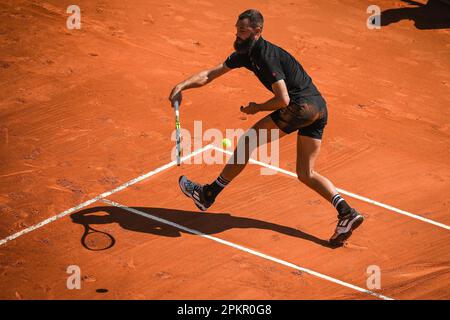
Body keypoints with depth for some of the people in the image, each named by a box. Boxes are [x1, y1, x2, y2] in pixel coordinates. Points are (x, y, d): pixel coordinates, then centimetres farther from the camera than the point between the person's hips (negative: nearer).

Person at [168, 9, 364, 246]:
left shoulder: (267, 56, -15)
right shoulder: (245, 53, 14)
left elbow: (283, 100, -19)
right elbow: (209, 75, 17)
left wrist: (257, 108, -3)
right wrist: (182, 86, 4)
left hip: (301, 105, -10)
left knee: (248, 141, -3)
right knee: (306, 175, 12)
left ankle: (209, 194, 1)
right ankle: (347, 213, -3)